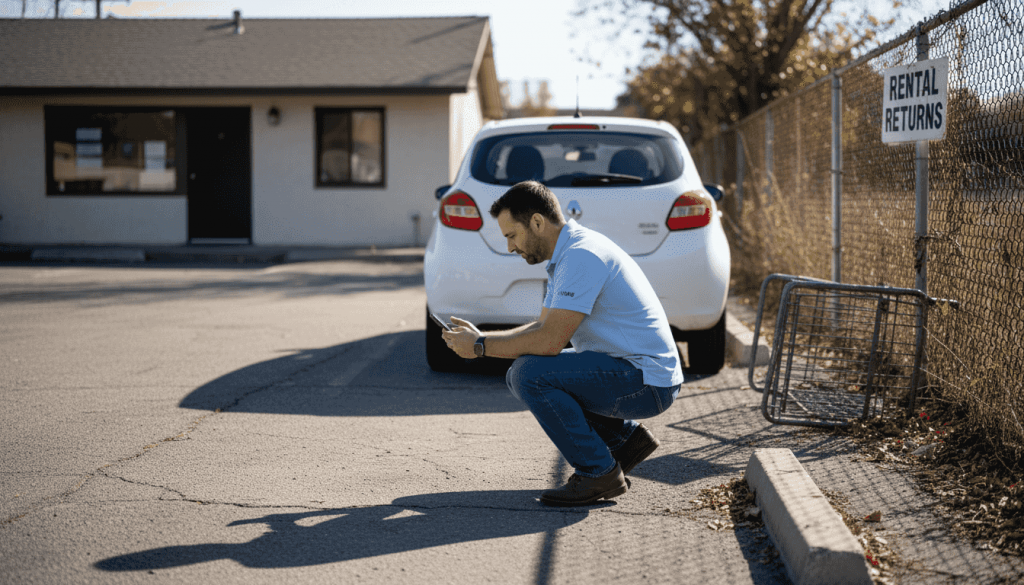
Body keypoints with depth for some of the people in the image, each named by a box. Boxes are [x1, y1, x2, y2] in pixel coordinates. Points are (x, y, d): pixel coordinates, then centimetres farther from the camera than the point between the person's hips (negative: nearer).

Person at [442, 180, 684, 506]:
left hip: (647, 382, -10)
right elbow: (543, 327, 18)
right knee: (520, 376, 13)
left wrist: (481, 347, -14)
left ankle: (598, 473, -10)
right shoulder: (566, 254, 12)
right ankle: (625, 437, 16)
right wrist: (480, 337, 6)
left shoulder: (582, 256, -21)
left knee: (530, 373, -22)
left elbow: (550, 341, -25)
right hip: (626, 369, 10)